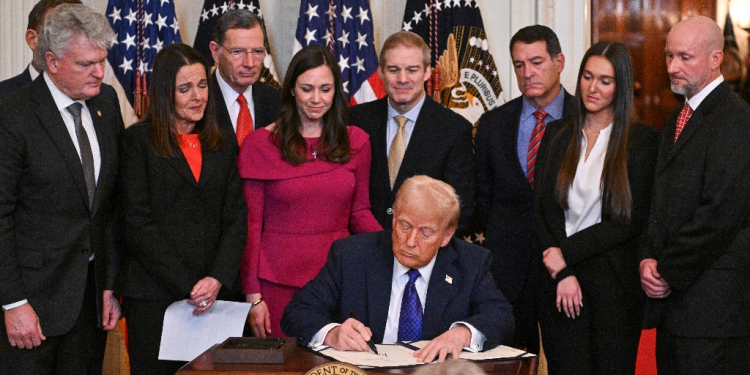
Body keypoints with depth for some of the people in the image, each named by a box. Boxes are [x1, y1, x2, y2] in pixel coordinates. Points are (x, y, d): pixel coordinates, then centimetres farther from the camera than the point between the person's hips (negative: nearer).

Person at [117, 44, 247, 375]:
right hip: (154, 297, -3)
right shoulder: (138, 141, 0)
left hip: (213, 297, 4)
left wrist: (217, 279, -10)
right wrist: (188, 286, -12)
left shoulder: (220, 147, 14)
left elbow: (236, 220, 7)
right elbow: (139, 224, -7)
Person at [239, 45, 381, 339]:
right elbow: (251, 224, 0)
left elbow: (359, 212, 13)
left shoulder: (355, 141, 8)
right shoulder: (259, 144, 0)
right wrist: (253, 297, -5)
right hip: (279, 284, -2)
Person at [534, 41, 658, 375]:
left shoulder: (641, 140, -1)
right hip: (558, 283, 2)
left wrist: (566, 253, -10)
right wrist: (562, 272, -9)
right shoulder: (556, 134, 9)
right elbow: (543, 207, 3)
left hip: (614, 283, -2)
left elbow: (631, 221, -7)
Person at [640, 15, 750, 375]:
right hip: (671, 293, 8)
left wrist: (668, 273, -12)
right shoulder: (675, 121, 17)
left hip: (713, 302, -8)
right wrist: (649, 258, 1)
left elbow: (720, 214, -19)